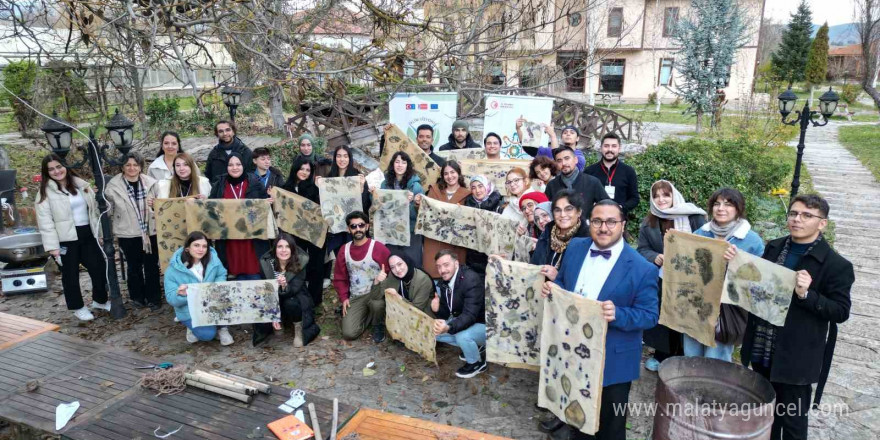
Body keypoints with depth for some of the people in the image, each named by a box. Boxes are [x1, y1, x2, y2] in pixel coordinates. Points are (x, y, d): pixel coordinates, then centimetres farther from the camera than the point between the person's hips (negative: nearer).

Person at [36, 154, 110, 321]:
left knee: (99, 267, 8)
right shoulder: (45, 192, -6)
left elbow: (94, 208, 15)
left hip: (88, 234, 5)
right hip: (66, 239, -5)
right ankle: (78, 307, 22)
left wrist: (100, 231, 12)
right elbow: (45, 222, -11)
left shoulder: (81, 184, 9)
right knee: (71, 274, 7)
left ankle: (100, 300, 28)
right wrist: (52, 246, -16)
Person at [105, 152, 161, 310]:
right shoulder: (113, 185, -4)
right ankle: (137, 297, 28)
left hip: (150, 232, 1)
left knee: (151, 266, 7)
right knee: (134, 266, 12)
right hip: (128, 234, -1)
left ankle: (153, 298, 19)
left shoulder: (150, 183, -1)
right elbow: (107, 209, 4)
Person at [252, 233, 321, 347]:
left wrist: (285, 287, -50)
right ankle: (279, 324, 8)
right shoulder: (266, 263, -17)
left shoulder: (300, 262, -21)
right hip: (274, 301, 2)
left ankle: (298, 329, -7)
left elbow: (294, 289, -26)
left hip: (294, 296, -2)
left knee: (291, 304, -35)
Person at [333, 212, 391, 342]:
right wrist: (344, 298, -1)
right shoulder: (343, 250, 2)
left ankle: (378, 326, -5)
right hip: (355, 297, 3)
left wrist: (383, 279, -27)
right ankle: (368, 314, 18)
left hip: (375, 292, -3)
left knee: (377, 304, -41)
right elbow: (339, 278, 11)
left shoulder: (379, 248, -11)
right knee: (349, 333, -14)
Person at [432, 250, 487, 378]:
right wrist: (437, 309, -24)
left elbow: (470, 315, -37)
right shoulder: (442, 283, -4)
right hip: (463, 321, 9)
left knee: (462, 335, -35)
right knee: (433, 332, 1)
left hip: (484, 324, -8)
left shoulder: (471, 280, -29)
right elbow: (446, 314, 0)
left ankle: (477, 363, -1)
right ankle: (475, 346, 15)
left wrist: (448, 328, -54)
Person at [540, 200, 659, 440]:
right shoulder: (575, 248, -3)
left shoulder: (642, 269, -19)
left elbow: (650, 316, -16)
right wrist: (552, 287, -12)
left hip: (613, 361, -4)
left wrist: (617, 315, -34)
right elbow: (563, 283, 10)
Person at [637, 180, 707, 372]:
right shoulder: (648, 223, 1)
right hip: (661, 279, 3)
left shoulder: (692, 217, -10)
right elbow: (643, 249, 1)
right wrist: (655, 257, -19)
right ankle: (661, 355, 30)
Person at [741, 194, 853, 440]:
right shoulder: (774, 248, 5)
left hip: (795, 358, -5)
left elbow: (841, 312, -11)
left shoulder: (836, 265, -11)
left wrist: (806, 295, -26)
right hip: (761, 351, 5)